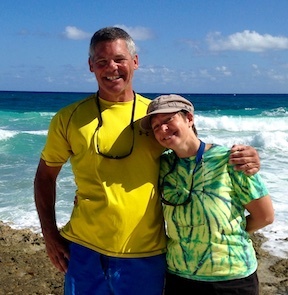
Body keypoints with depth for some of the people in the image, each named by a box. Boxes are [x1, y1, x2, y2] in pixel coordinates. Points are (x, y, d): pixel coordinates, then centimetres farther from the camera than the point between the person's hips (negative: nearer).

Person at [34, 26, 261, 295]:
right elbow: (46, 175, 9)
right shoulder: (69, 118, -2)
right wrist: (50, 235, 2)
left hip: (146, 256, 1)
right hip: (84, 253, 0)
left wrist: (240, 159, -16)